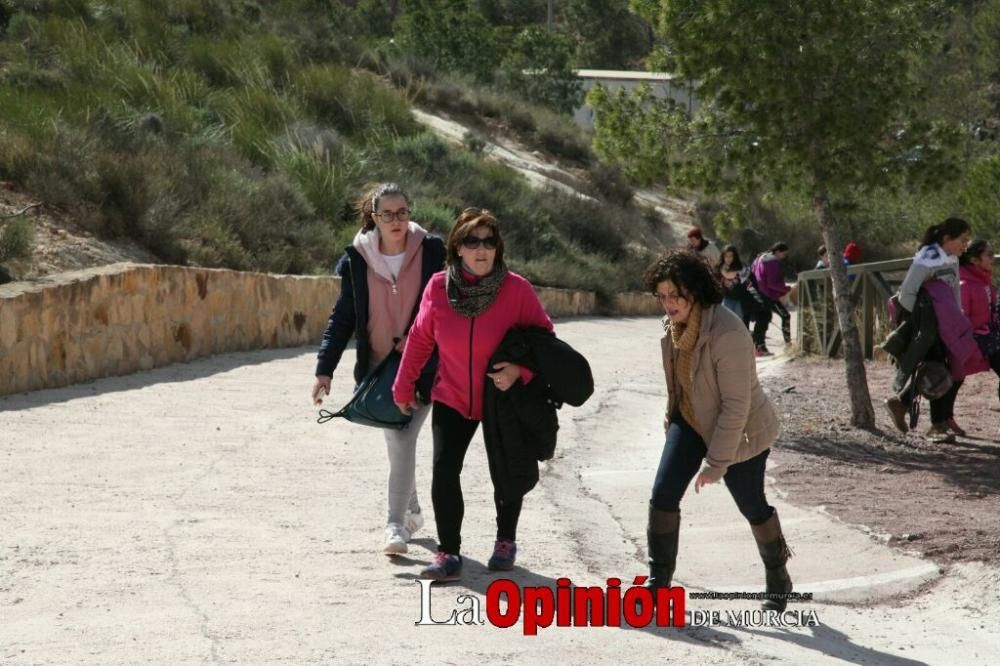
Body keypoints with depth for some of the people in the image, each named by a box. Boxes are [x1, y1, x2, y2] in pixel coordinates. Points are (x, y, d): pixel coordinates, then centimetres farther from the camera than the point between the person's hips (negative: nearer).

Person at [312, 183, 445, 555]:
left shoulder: (431, 252, -5)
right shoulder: (357, 259, -1)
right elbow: (343, 317, 2)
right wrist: (325, 368, -5)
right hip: (377, 367, 3)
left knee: (403, 440, -13)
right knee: (397, 442, 13)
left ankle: (396, 524, -10)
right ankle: (412, 510, 34)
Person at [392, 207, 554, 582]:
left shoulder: (516, 289, -18)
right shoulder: (438, 287, -13)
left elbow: (543, 337, -10)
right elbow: (420, 340, 0)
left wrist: (519, 371, -27)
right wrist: (403, 387, 7)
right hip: (452, 399, 1)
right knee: (444, 471, -13)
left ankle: (506, 543, 36)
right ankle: (448, 554, -6)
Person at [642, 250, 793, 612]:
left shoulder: (727, 334, -32)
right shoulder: (674, 324, -7)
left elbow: (737, 404, -30)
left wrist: (716, 463, -27)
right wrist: (671, 419, 19)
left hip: (739, 432, -6)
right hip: (691, 420, 6)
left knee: (752, 506, 10)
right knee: (662, 496, -7)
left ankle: (778, 579, 34)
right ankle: (658, 581, 5)